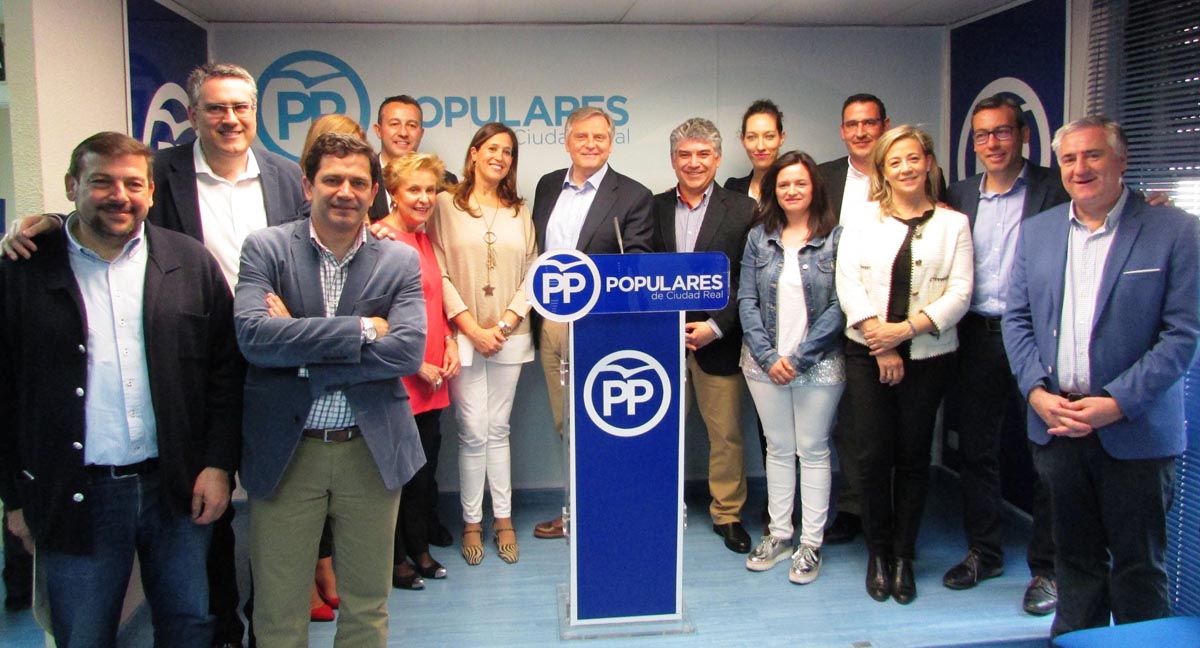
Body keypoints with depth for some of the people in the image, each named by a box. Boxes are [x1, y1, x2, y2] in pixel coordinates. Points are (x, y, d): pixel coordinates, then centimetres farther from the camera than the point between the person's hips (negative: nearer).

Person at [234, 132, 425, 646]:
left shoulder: (400, 261, 1)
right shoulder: (266, 249, -2)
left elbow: (408, 351, -12)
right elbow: (252, 335, -17)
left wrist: (300, 345, -15)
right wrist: (360, 330, -17)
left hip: (371, 450, 1)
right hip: (285, 450, -1)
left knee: (367, 605, 15)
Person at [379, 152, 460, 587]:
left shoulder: (423, 239, 12)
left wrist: (450, 342, 3)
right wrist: (416, 364, -14)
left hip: (432, 377, 8)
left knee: (426, 465, 14)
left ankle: (419, 549, 29)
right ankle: (395, 558, 20)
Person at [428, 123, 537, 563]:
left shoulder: (520, 212, 11)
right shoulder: (446, 205, 2)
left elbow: (532, 273, 7)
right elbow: (439, 274, -4)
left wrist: (506, 322, -6)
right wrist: (472, 328, -10)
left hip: (509, 337, 3)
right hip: (463, 336, -2)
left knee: (498, 429, 9)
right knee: (473, 432, 0)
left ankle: (502, 519, 18)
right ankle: (471, 522, 13)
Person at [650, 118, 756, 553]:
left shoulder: (742, 210, 0)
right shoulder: (654, 208, 8)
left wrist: (716, 326, -11)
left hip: (718, 338, -2)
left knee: (726, 432, 6)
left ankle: (727, 514, 21)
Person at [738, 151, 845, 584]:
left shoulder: (836, 237, -4)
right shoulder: (759, 237, 5)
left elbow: (839, 305, -9)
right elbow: (747, 300, 2)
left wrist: (799, 357, -13)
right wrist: (769, 356, -9)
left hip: (819, 364, -3)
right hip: (765, 363, 3)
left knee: (813, 450, 5)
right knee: (778, 448, 12)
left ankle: (811, 543, 14)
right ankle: (779, 534, 23)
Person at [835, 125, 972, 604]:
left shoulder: (953, 224, 6)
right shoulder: (861, 223, 7)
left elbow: (960, 293, -3)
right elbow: (848, 283, -3)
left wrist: (906, 328, -16)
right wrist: (881, 341, -13)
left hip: (928, 355, 0)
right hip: (866, 354, 0)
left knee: (913, 457, 7)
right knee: (873, 455, 1)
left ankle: (903, 556, 19)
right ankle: (878, 552, 17)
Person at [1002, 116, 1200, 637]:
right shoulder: (1036, 230, 8)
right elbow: (1017, 318, 8)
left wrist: (1116, 403, -17)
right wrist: (1037, 393, -6)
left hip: (1136, 432, -3)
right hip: (1056, 423, 4)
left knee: (1139, 565, 9)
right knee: (1074, 555, 16)